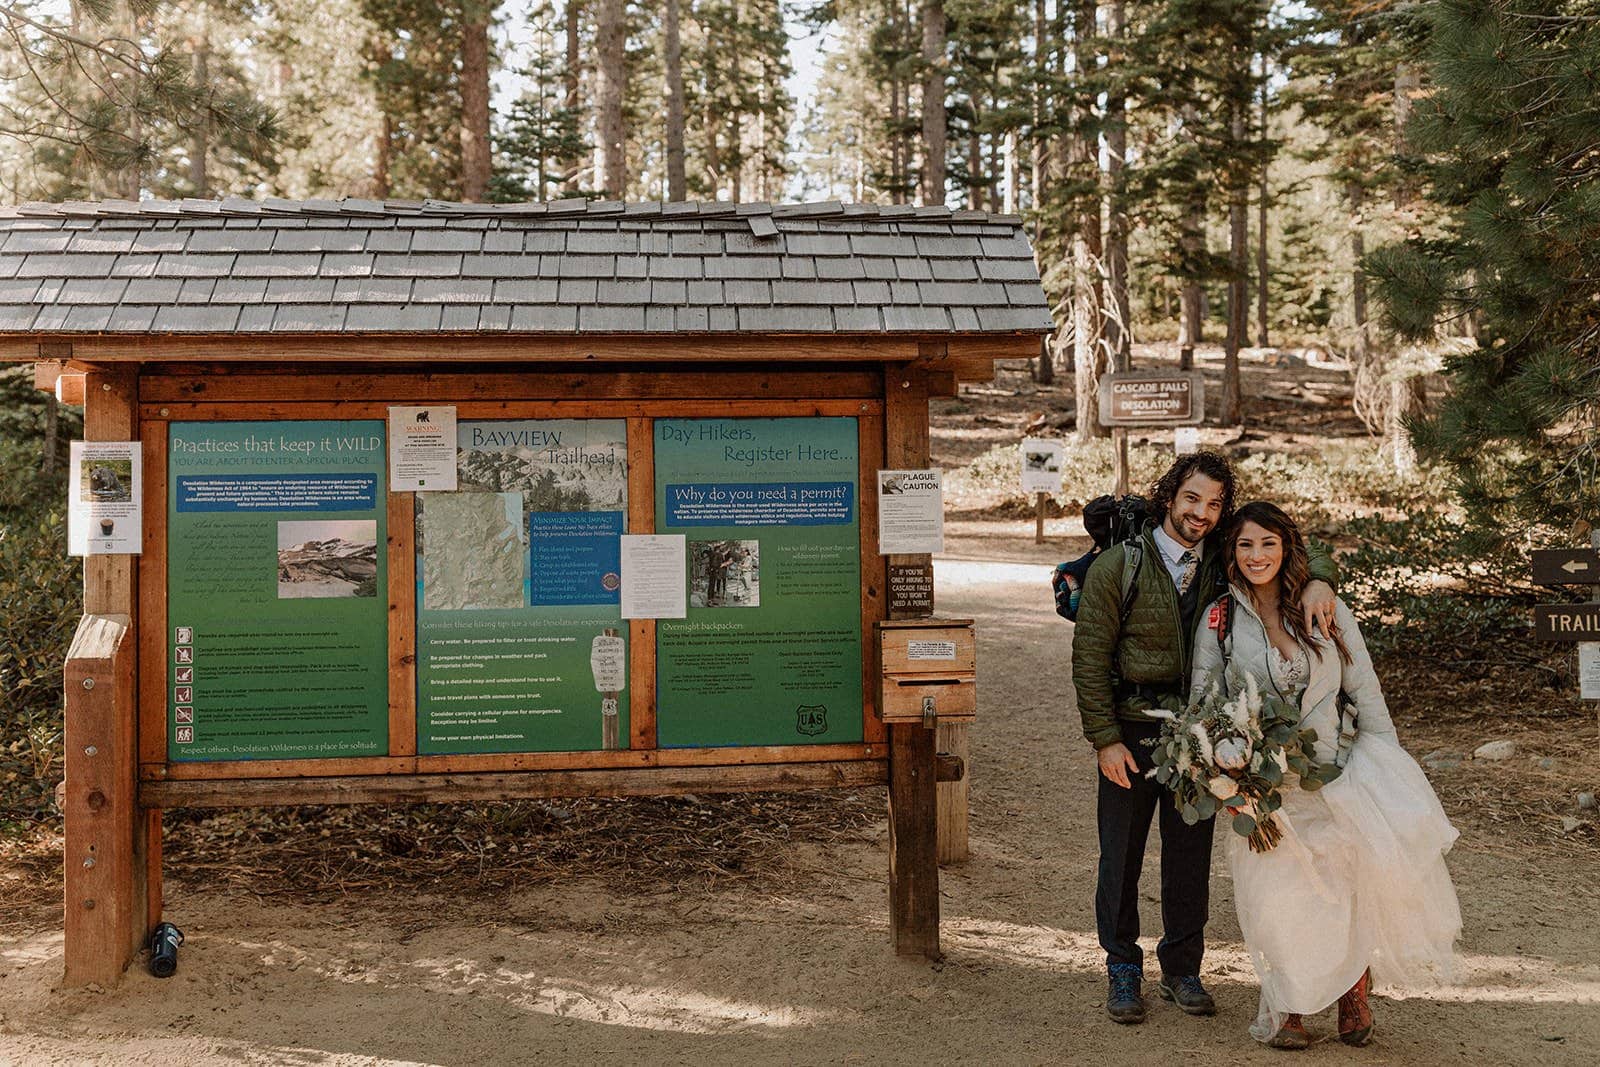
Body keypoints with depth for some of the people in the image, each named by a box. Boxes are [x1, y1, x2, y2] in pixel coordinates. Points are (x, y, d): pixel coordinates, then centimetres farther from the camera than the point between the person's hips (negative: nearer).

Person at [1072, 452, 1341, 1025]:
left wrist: (1316, 583, -13)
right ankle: (1123, 971, 21)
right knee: (1121, 852, 5)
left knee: (1191, 853, 10)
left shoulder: (1222, 565, 2)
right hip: (1131, 728, -3)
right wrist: (1104, 739, -11)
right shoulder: (1117, 565, -8)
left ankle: (1182, 969, 26)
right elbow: (1090, 658, -7)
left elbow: (1306, 556, 11)